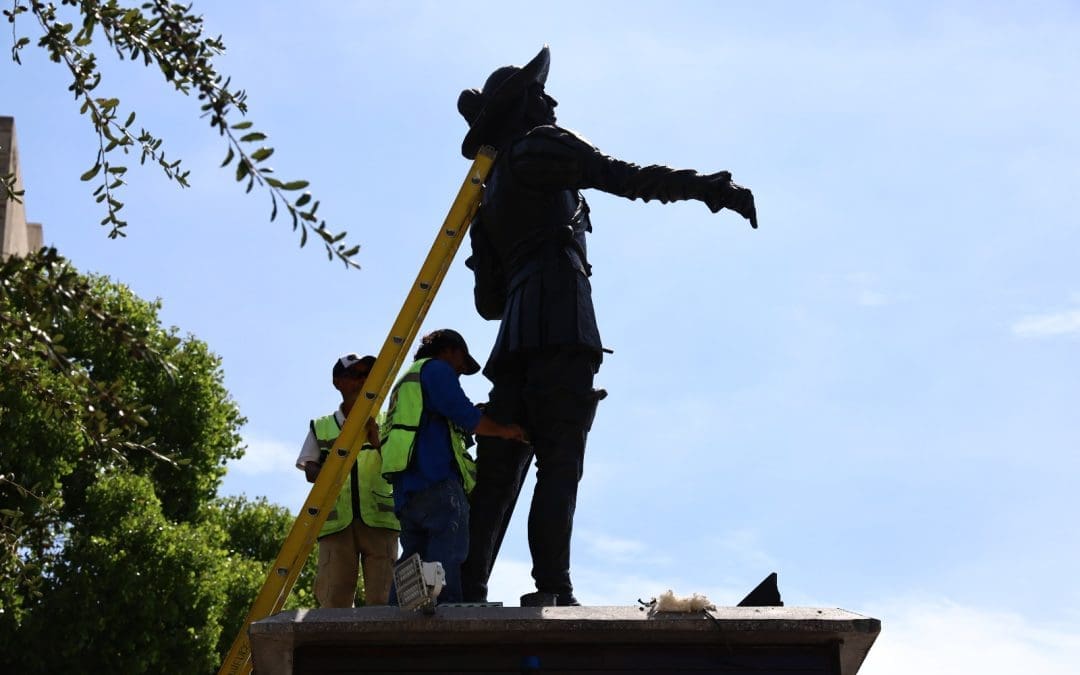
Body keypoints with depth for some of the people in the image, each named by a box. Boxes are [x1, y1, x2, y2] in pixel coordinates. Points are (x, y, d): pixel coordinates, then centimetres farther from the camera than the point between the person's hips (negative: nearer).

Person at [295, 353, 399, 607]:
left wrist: (377, 441, -10)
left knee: (381, 600, -10)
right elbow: (310, 470, 6)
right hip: (335, 522, 0)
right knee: (333, 599, -9)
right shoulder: (321, 427, 17)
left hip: (379, 519, 0)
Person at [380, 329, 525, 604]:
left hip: (406, 489, 9)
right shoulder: (436, 369, 6)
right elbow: (464, 414, -6)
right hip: (437, 482, -9)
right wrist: (504, 430, 6)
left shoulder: (406, 382, 35)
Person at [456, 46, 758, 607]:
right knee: (559, 462, -16)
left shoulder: (493, 185, 30)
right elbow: (621, 176, -9)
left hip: (515, 335, 8)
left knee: (499, 470, 5)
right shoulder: (538, 147, 8)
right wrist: (707, 187, -14)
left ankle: (466, 593, 0)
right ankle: (552, 591, -25)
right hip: (560, 319, -8)